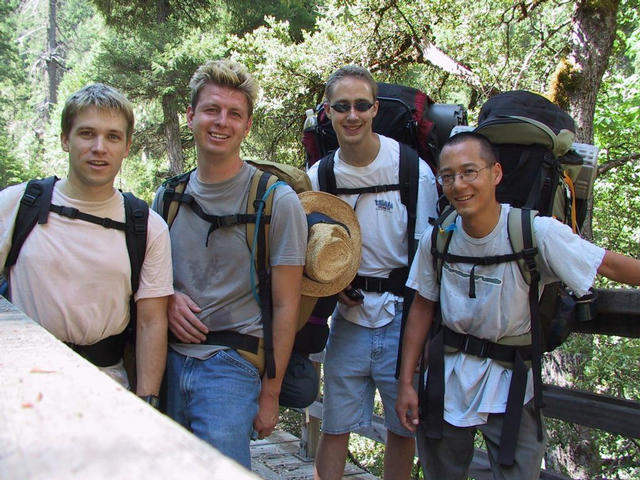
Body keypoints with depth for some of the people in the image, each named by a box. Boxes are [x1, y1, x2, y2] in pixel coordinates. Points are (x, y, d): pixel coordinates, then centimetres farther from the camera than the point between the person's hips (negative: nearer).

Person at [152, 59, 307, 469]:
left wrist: (270, 393, -7)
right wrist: (167, 298, -3)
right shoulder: (168, 197, 8)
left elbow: (286, 305, -6)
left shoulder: (277, 201, -7)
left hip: (231, 363, -5)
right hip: (169, 358, 5)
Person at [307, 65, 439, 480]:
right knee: (336, 426, 9)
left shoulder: (413, 170, -9)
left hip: (402, 317, -2)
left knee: (404, 425, 13)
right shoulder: (319, 176, 0)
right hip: (349, 316, 2)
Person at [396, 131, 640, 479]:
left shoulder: (534, 232, -18)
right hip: (446, 383, 3)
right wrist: (406, 382, 2)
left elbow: (611, 266, -15)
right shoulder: (436, 239, -8)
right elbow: (422, 307, 1)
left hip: (510, 387, -2)